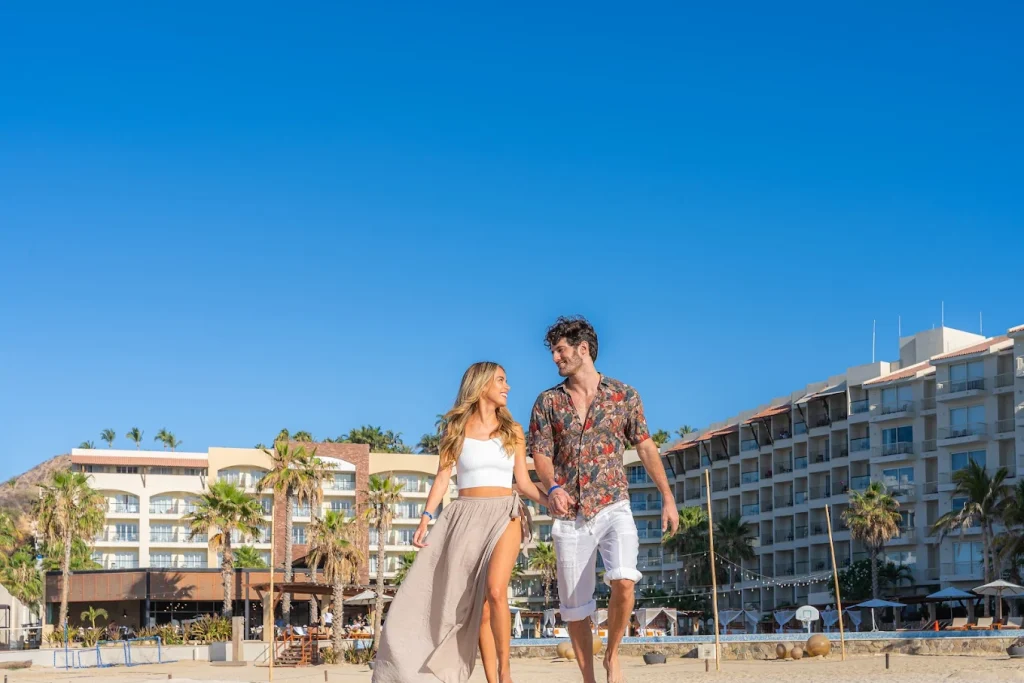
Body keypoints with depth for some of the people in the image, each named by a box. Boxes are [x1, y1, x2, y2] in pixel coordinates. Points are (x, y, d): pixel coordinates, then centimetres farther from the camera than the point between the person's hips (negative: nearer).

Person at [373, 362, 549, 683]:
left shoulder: (512, 431, 9)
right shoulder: (456, 428, 6)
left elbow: (524, 482, 9)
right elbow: (442, 477, 3)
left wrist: (553, 501, -8)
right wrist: (426, 519, -7)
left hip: (504, 516, 0)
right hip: (466, 517, 0)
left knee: (495, 591, -21)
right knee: (478, 603, -3)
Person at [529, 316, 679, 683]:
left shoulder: (624, 395, 4)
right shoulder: (547, 402, 7)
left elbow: (645, 447, 10)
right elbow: (541, 454, 2)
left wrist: (668, 497, 7)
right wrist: (552, 488, -18)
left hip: (613, 506, -2)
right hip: (569, 515, 2)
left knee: (623, 580, -24)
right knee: (574, 605, 3)